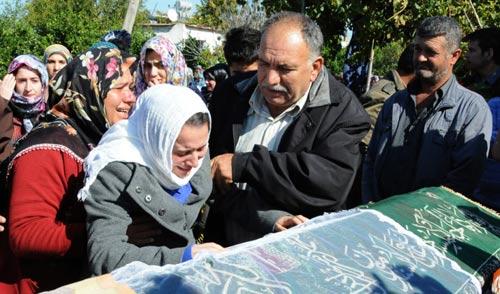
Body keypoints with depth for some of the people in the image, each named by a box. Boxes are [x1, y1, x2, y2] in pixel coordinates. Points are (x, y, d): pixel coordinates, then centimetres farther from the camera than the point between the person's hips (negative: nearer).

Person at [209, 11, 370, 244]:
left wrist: (243, 164, -20)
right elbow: (209, 170, -3)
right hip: (227, 247, 2)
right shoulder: (234, 99, 4)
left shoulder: (343, 111, -7)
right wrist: (270, 220, -18)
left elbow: (332, 181, -22)